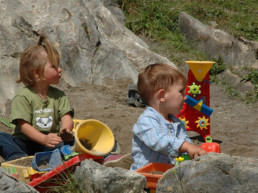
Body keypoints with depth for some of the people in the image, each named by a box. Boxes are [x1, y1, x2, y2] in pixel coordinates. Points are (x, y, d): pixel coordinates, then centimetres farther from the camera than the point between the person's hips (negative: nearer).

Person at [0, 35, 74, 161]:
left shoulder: (59, 95, 8)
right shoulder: (23, 97, -5)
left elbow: (66, 117, -4)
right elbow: (24, 125, -13)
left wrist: (66, 130, -29)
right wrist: (44, 139, -28)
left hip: (50, 143, 2)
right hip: (23, 144, -2)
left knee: (70, 140, -23)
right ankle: (21, 159, -46)